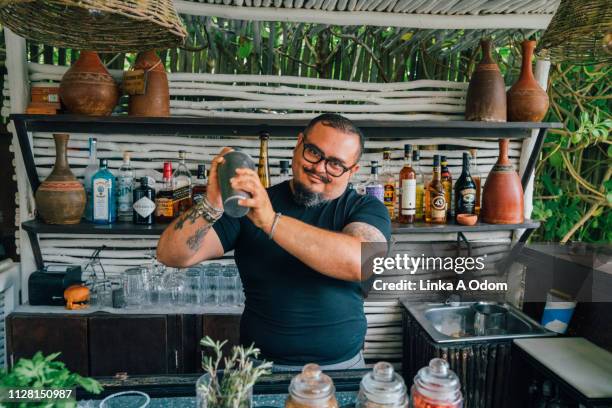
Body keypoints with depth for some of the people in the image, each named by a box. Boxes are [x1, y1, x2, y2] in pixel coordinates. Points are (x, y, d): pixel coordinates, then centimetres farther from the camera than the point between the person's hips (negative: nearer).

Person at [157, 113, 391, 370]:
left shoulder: (366, 209, -2)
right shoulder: (251, 203, 1)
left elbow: (359, 263, -24)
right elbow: (171, 255, -5)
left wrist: (271, 221, -31)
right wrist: (211, 204, -23)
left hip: (343, 367, 1)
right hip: (262, 367, 0)